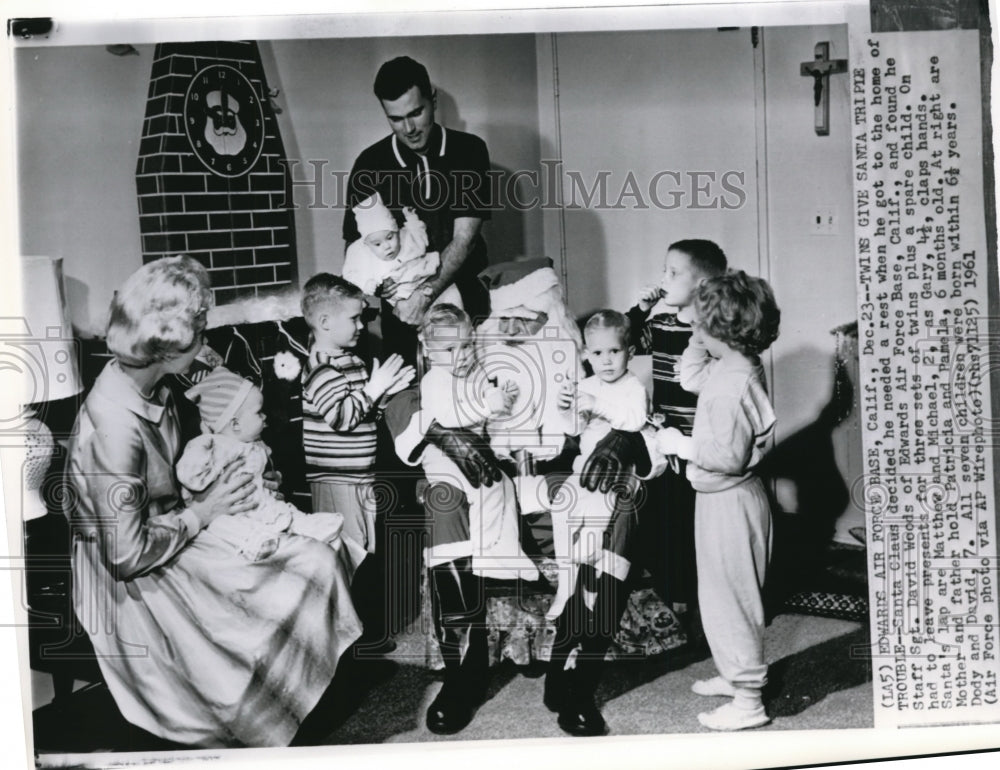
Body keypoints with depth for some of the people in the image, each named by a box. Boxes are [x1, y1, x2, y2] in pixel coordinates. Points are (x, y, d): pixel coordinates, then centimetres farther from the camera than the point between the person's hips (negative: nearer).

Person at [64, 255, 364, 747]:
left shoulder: (151, 387, -2)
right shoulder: (114, 424, -31)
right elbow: (127, 555, -26)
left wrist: (213, 481, 1)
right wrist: (202, 511, -15)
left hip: (174, 535, 9)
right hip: (136, 588, -9)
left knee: (318, 559, -1)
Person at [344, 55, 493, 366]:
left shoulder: (469, 150, -4)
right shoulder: (369, 164, -2)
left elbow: (464, 239, -11)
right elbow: (355, 244, 0)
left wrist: (425, 294, -24)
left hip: (466, 304, 0)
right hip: (402, 310, 1)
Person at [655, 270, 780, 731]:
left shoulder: (731, 386, -27)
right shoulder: (735, 366, 3)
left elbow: (728, 455, -29)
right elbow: (689, 375, 19)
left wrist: (680, 444, -17)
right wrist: (702, 336, 9)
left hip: (728, 501, -10)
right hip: (725, 498, 10)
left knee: (729, 596, 1)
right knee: (723, 593, 22)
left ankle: (747, 701, 12)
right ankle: (735, 674, 37)